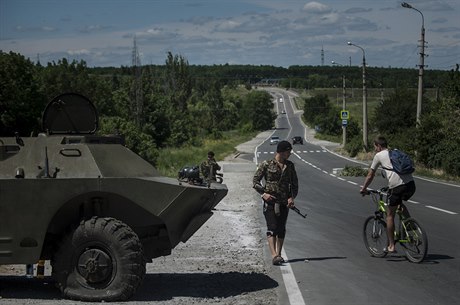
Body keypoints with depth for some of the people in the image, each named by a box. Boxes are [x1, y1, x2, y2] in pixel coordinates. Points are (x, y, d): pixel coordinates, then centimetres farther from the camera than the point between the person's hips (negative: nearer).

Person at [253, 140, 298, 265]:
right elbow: (255, 181, -1)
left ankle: (279, 254, 19)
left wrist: (292, 197, -2)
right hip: (270, 200, -4)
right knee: (272, 228, -12)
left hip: (284, 202, 4)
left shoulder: (290, 166, 10)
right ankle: (274, 255, -22)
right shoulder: (266, 164, -3)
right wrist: (263, 193, -14)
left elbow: (295, 184, 14)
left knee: (281, 229, 8)